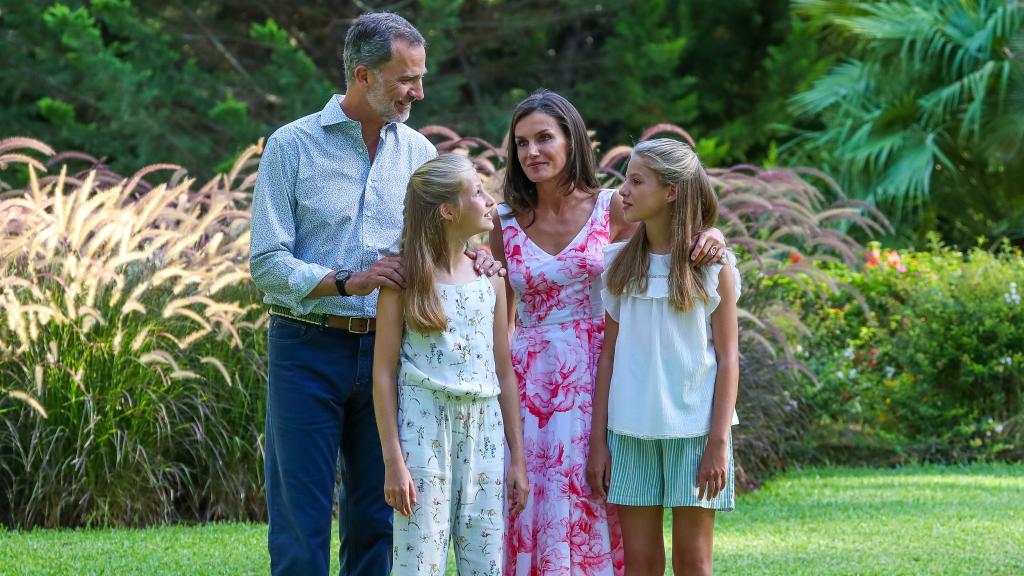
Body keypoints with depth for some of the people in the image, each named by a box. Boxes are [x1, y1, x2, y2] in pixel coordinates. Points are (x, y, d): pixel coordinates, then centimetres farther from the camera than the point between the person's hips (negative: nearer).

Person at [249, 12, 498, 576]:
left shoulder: (419, 153, 9)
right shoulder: (292, 146, -4)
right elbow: (266, 262, -10)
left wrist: (468, 260, -9)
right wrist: (348, 283, -23)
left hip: (387, 351, 4)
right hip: (308, 350, -4)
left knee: (377, 521, 9)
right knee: (301, 525, -2)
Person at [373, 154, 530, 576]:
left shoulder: (489, 277, 11)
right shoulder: (407, 276, -3)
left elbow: (504, 371, 14)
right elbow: (384, 371, -4)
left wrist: (518, 458, 11)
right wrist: (393, 460, -10)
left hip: (483, 427, 5)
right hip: (424, 425, -5)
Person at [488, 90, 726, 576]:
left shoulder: (611, 209, 0)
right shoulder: (506, 223, 5)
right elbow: (502, 317, 12)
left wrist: (710, 239, -15)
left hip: (596, 376, -2)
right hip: (530, 383, 2)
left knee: (592, 514, -2)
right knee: (532, 514, 0)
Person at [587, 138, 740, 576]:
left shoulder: (712, 265, -2)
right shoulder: (619, 263, 6)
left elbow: (727, 358, -2)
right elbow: (609, 353, 8)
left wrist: (718, 442, -8)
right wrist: (598, 439, 4)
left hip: (693, 429, -3)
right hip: (631, 430, 3)